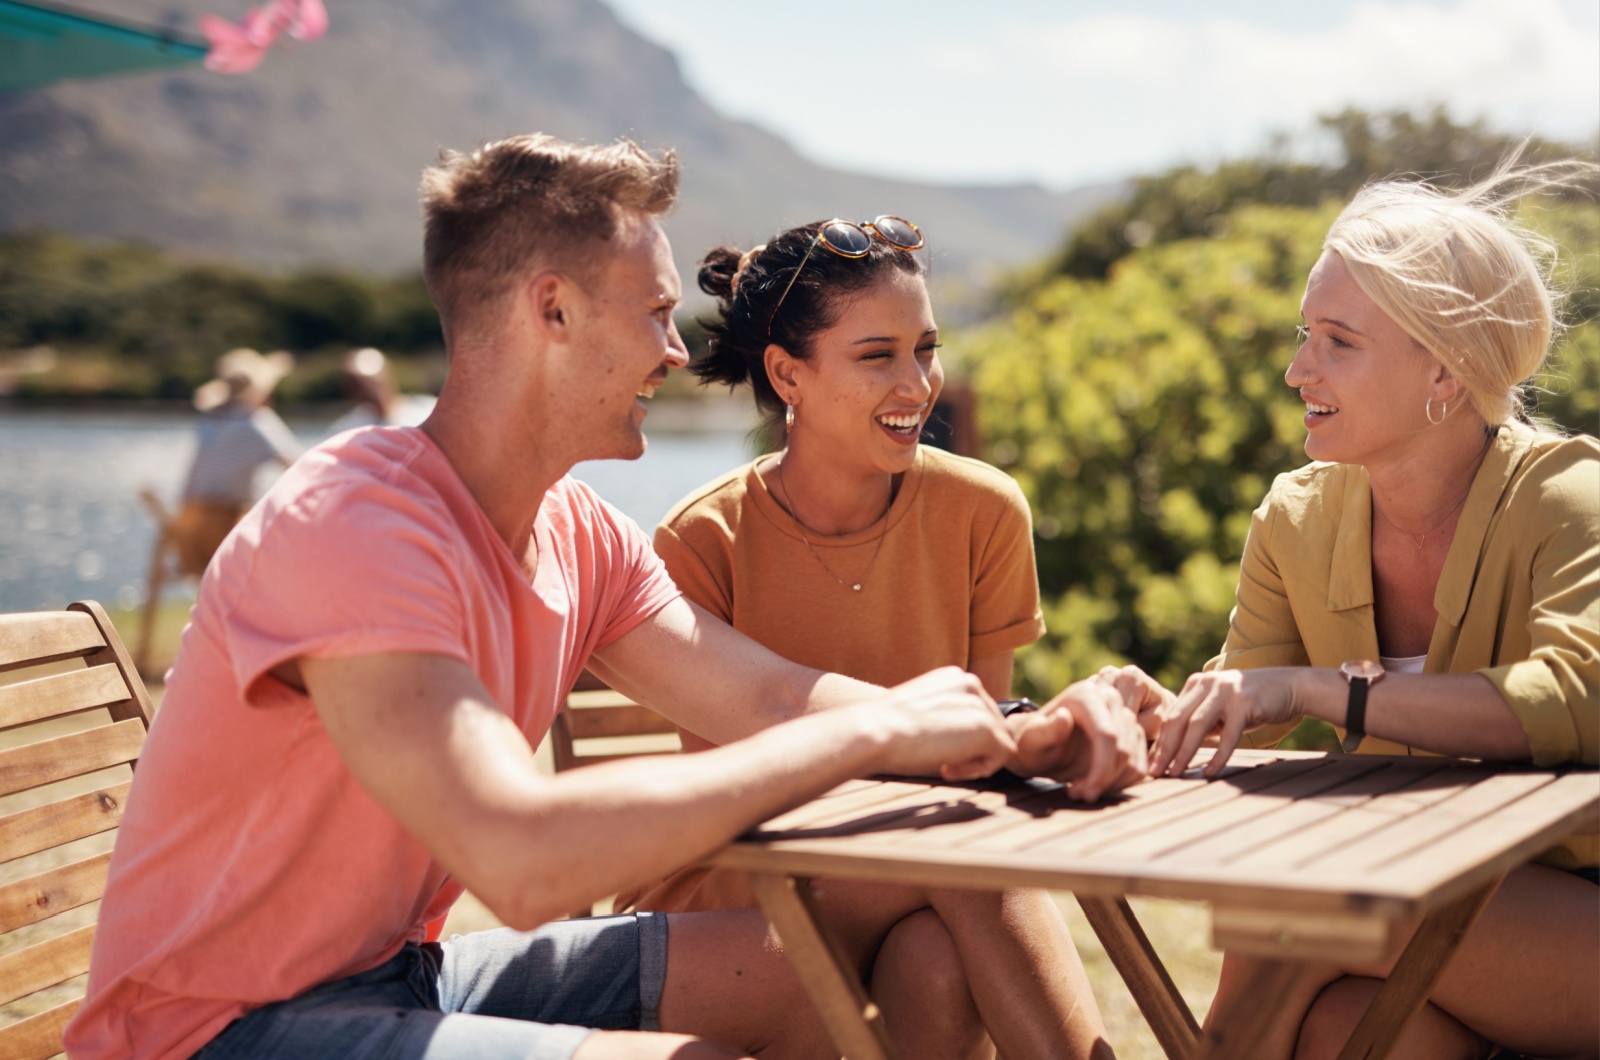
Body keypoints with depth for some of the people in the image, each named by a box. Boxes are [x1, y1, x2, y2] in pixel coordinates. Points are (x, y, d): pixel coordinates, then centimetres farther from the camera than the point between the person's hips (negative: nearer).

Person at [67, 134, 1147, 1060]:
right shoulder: (353, 527, -28)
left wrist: (1028, 739, -17)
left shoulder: (583, 536, 2)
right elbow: (523, 859, -39)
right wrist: (875, 731, -31)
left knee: (848, 962, 1)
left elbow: (771, 702, 0)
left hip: (399, 970, 8)